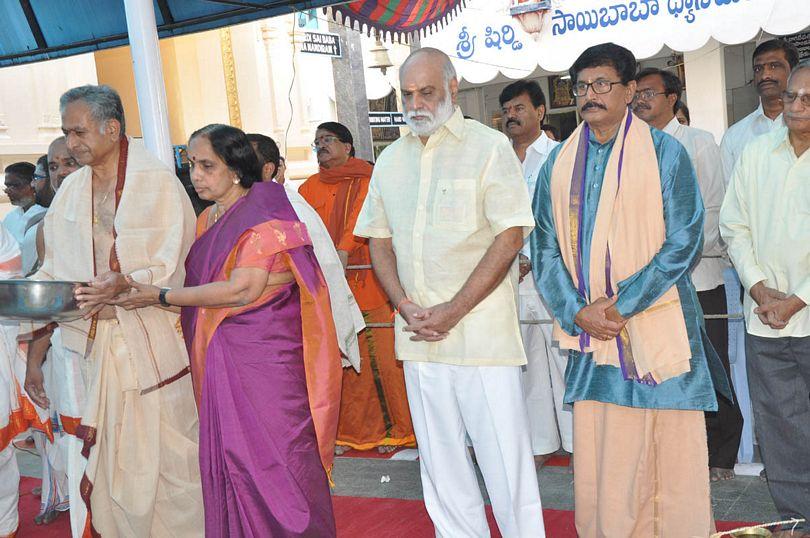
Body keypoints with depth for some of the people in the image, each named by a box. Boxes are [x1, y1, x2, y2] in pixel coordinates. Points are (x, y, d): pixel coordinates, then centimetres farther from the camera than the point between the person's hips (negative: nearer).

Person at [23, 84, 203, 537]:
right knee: (102, 462, 6)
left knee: (167, 458, 3)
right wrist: (36, 354, 6)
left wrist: (125, 285, -29)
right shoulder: (71, 191, 11)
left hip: (151, 346, -4)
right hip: (88, 344, 4)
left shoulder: (158, 182, -3)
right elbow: (54, 278, 11)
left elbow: (172, 266, -9)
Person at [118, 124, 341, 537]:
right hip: (220, 361, 7)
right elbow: (199, 282, 15)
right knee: (228, 462, 9)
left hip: (267, 359, -7)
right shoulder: (208, 218, 14)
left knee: (274, 461, -2)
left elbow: (241, 290, -18)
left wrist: (161, 297, -13)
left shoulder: (263, 213, -10)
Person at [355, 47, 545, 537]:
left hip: (481, 328, -5)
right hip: (418, 333, 5)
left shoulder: (489, 147, -3)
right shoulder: (391, 160, 14)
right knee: (439, 457, 12)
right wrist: (406, 306, -2)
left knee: (505, 456, -2)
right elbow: (379, 239, 15)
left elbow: (510, 237, -10)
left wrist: (453, 311, -14)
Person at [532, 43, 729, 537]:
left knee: (674, 460, 2)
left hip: (658, 326, -3)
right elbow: (545, 248, 9)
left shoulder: (665, 152, 1)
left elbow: (684, 241, -6)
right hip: (591, 332, 3)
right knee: (600, 465, 4)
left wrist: (622, 304, -13)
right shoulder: (559, 163, 11)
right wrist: (576, 311, -6)